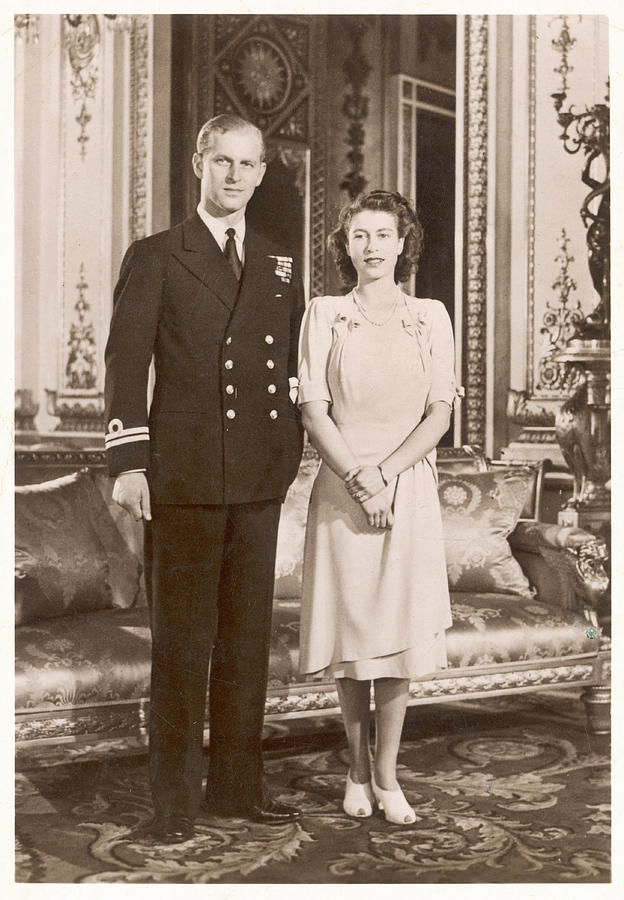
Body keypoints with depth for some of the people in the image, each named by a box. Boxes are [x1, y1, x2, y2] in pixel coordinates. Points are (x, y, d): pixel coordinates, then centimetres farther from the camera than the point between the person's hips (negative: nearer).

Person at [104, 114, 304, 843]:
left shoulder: (281, 269, 16)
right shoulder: (155, 258, 4)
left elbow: (291, 373, 16)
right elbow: (126, 365, -3)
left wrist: (288, 458, 7)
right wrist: (128, 462, -11)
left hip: (260, 480, 4)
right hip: (183, 476, -4)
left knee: (248, 634, 9)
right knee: (180, 639, 1)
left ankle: (237, 785, 21)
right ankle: (174, 798, 12)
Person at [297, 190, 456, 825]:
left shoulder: (430, 318, 6)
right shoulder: (324, 315, 3)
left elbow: (440, 413, 1)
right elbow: (314, 413, -2)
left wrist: (386, 473, -11)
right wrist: (358, 479, -13)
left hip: (409, 491, 1)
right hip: (341, 489, 0)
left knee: (400, 631, 1)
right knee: (350, 630, 5)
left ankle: (386, 775, 14)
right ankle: (357, 770, 20)